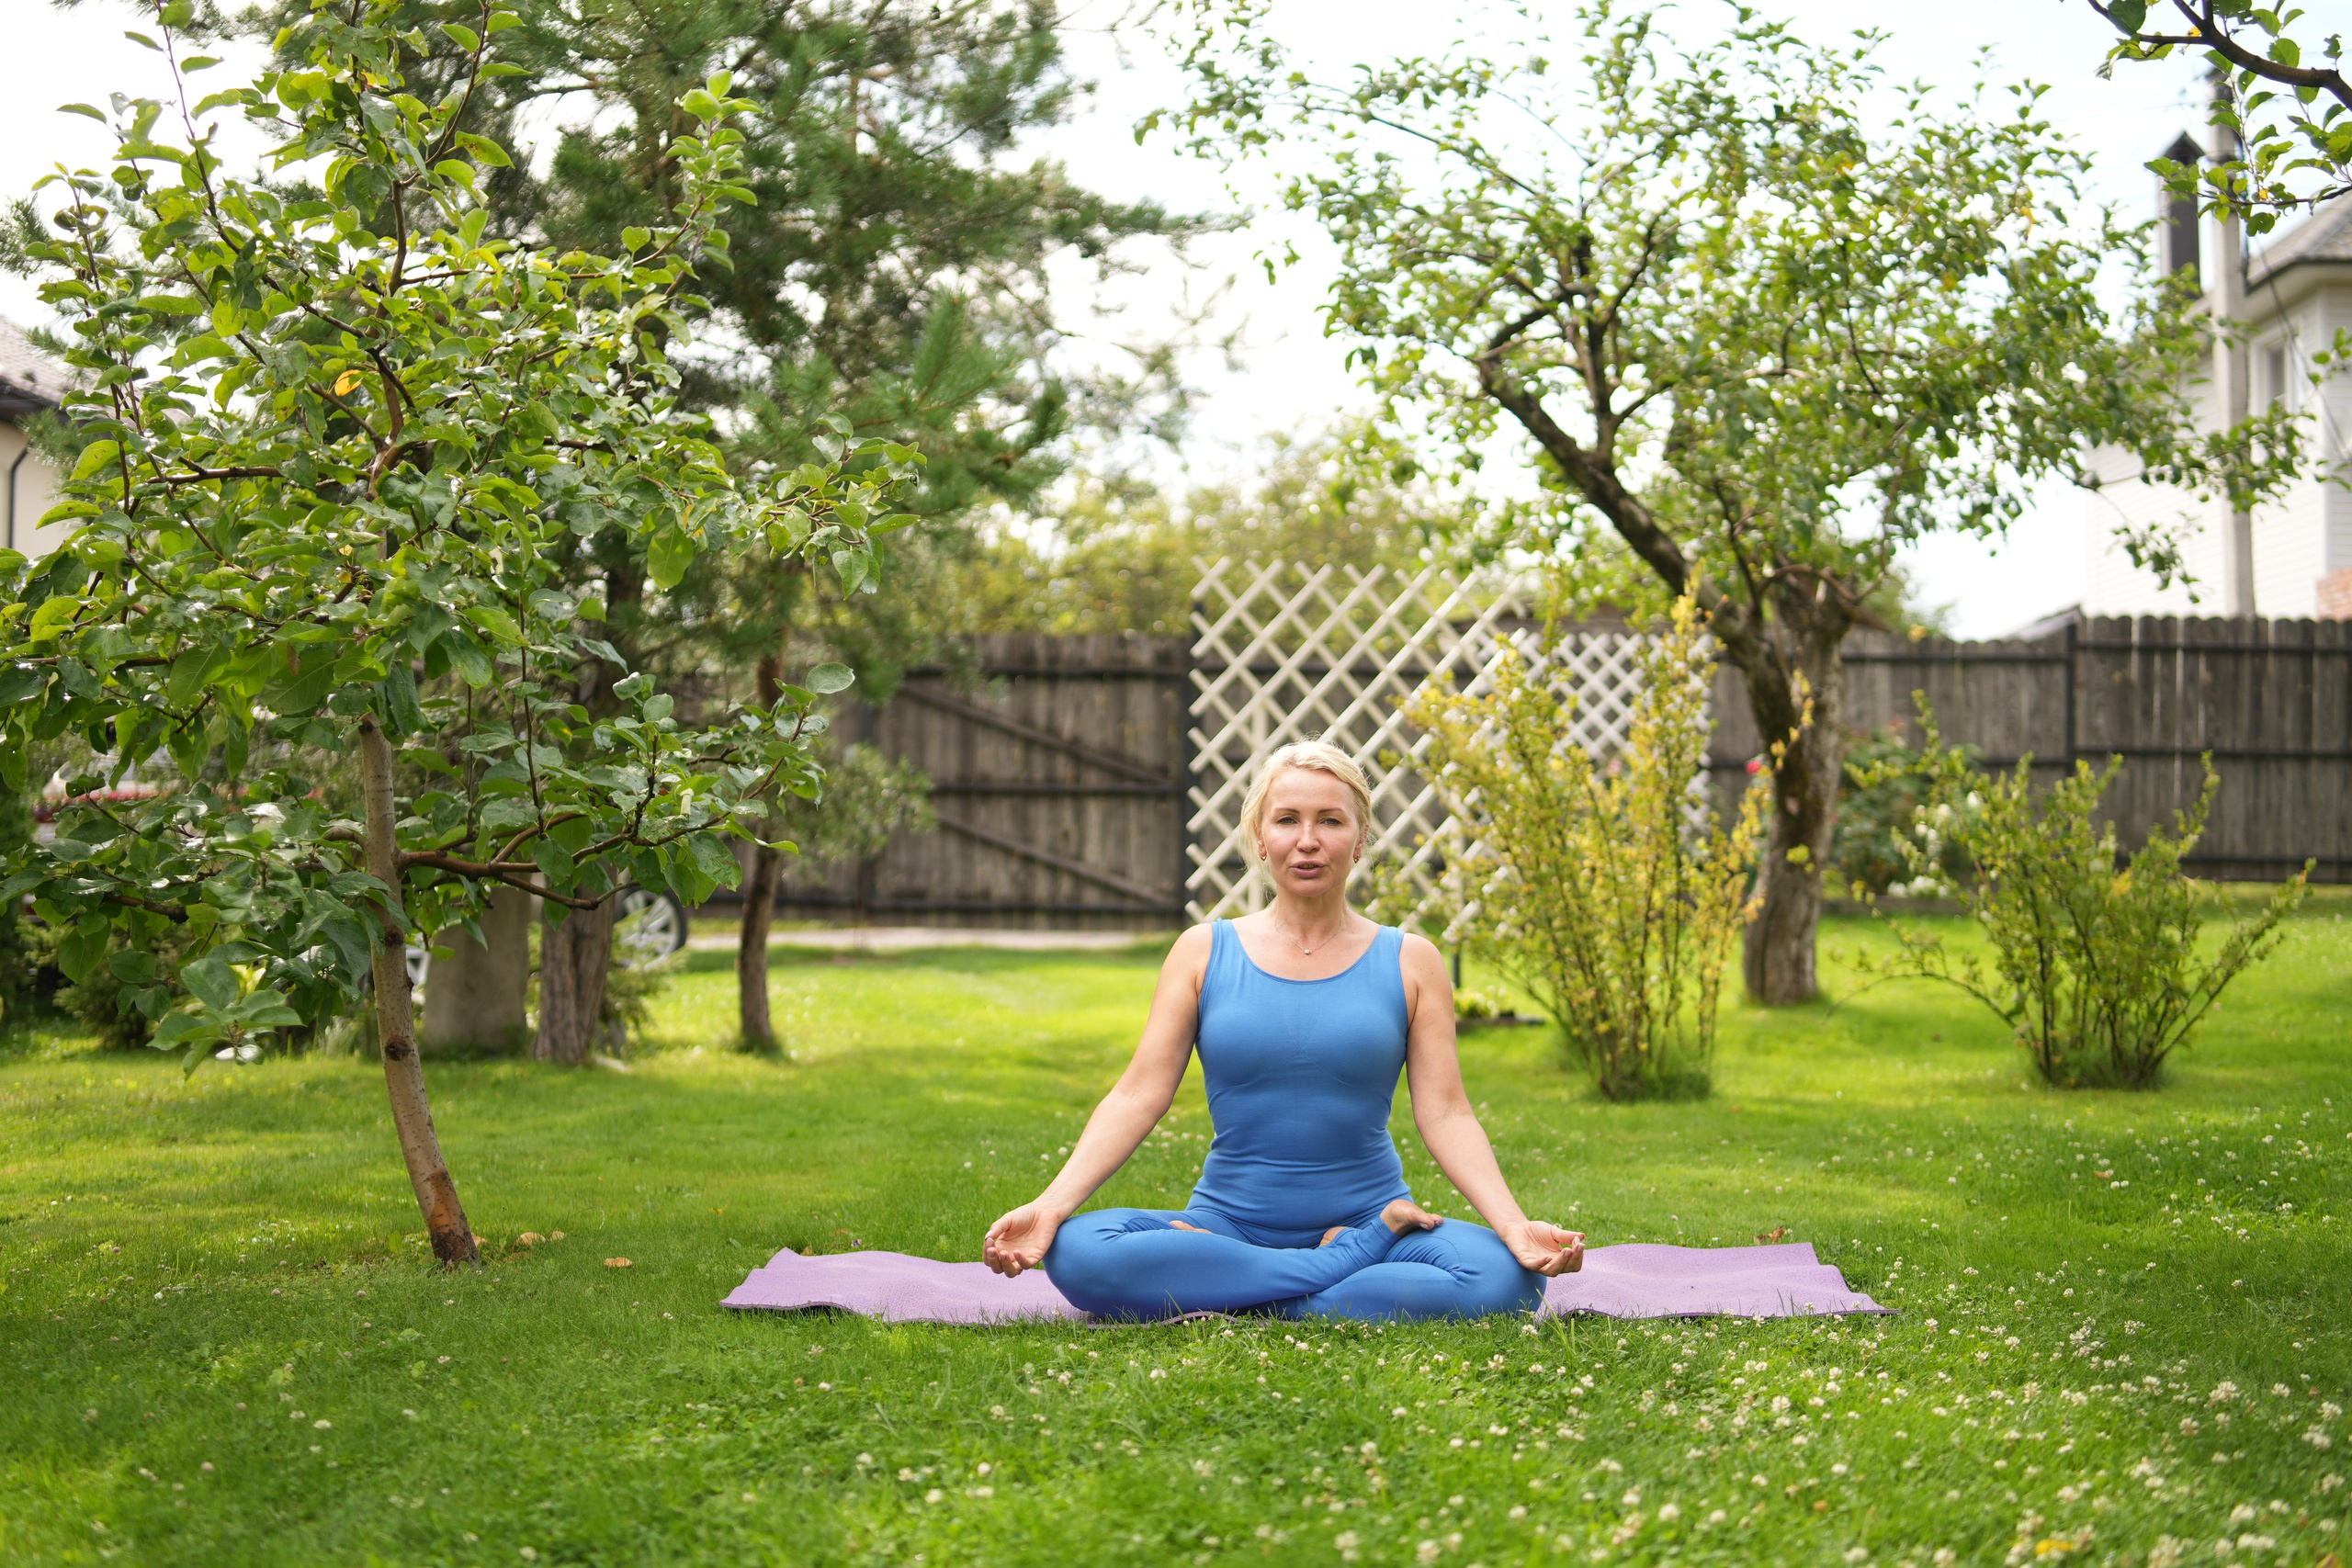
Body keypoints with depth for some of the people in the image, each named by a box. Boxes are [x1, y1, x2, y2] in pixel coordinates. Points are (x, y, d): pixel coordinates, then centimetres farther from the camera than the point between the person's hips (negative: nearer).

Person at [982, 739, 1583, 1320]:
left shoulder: (1409, 962, 5)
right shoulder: (1205, 952, 6)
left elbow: (1445, 1113, -1)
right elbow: (1138, 1095, -1)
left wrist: (1512, 1224, -17)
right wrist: (1051, 1205, -15)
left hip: (1368, 1211, 0)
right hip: (1230, 1223, 0)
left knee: (1502, 1277, -31)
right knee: (1077, 1252, -30)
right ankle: (1354, 1260, -19)